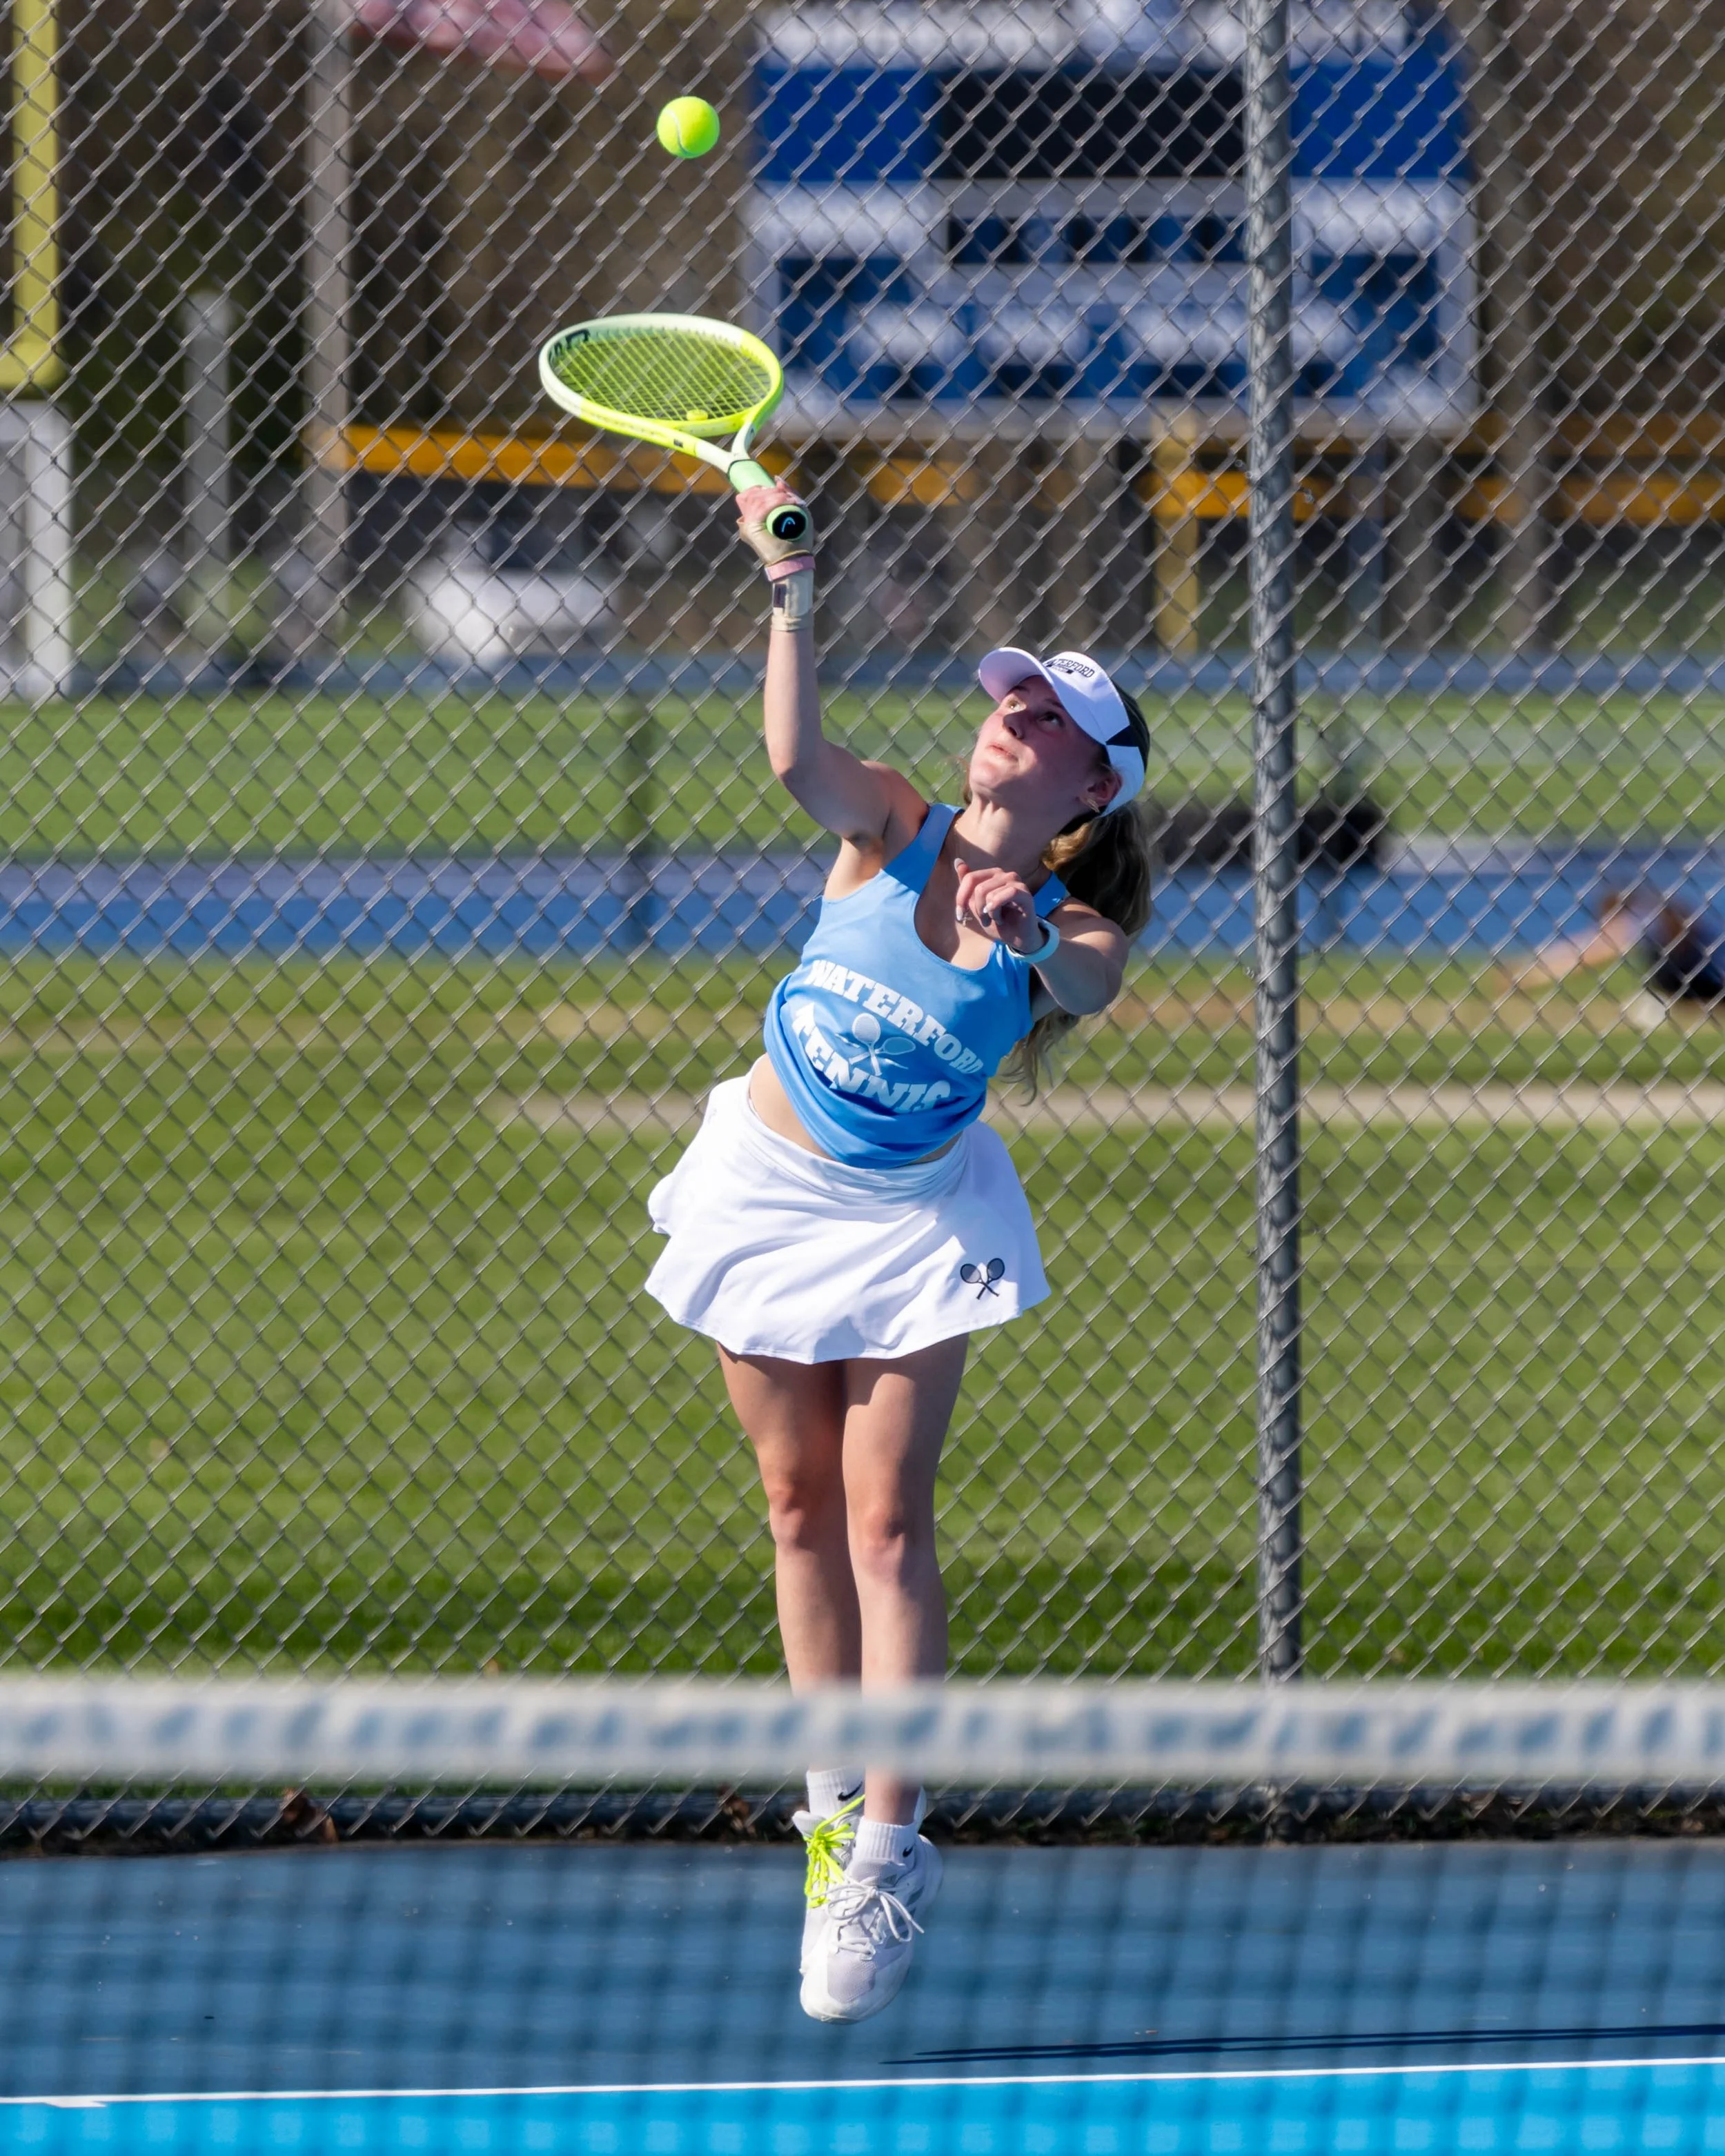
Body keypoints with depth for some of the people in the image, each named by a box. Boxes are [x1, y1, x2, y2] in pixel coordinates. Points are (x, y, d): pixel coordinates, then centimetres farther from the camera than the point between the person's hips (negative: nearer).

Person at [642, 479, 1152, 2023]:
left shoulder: (1069, 927, -18)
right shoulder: (891, 828, -15)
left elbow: (1089, 983, -41)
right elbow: (797, 757, -35)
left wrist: (1025, 943, -63)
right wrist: (791, 596, -49)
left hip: (916, 1215, -2)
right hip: (772, 1185, 2)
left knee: (885, 1514, -10)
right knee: (802, 1503, 8)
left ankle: (887, 1854, -10)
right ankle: (833, 1803, 21)